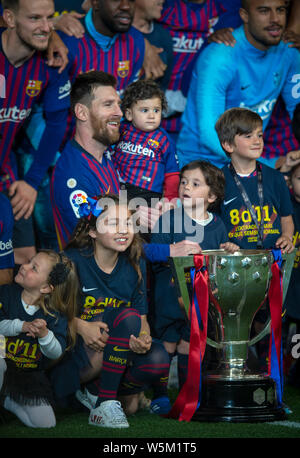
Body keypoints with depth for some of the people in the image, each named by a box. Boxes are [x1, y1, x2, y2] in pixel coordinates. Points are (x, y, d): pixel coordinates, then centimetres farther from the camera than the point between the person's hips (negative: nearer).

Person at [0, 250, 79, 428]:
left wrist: (44, 334, -38)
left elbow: (57, 352, -18)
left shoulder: (55, 315, -10)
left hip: (31, 375, 1)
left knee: (45, 423, -9)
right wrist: (22, 326, -30)